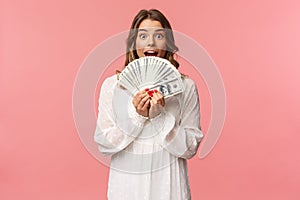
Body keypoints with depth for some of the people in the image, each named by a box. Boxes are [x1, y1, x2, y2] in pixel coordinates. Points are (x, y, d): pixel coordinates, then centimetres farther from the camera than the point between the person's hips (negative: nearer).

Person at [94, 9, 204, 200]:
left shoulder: (185, 86, -6)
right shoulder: (112, 84, -5)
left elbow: (190, 148, -7)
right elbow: (103, 144, -6)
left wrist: (161, 116, -20)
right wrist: (136, 115, -19)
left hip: (168, 184, 0)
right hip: (126, 183, 1)